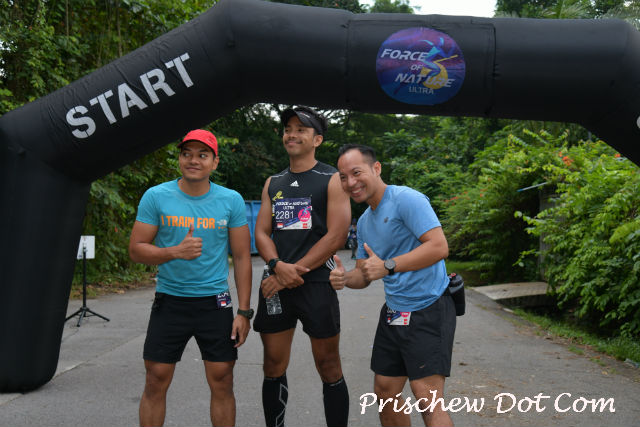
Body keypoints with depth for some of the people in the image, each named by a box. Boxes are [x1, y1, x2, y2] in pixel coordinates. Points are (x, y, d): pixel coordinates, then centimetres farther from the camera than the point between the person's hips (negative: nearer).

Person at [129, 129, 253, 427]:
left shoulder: (231, 201, -1)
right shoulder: (156, 196, -2)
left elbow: (242, 257, 2)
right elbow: (136, 249, -1)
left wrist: (244, 312, -2)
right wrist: (175, 251, -19)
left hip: (215, 302, 0)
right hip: (169, 301, 0)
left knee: (222, 382, 3)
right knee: (155, 382, 4)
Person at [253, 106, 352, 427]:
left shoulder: (332, 180, -1)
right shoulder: (273, 183, 15)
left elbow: (336, 235, -9)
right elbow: (261, 232, 9)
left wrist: (293, 272, -13)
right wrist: (278, 266, -12)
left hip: (316, 284, -4)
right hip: (276, 285, 5)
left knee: (329, 369, 3)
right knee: (273, 367, 9)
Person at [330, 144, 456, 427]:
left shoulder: (406, 199, -14)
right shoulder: (364, 222, 13)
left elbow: (439, 247, -23)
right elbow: (364, 274, 16)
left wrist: (387, 266, -24)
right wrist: (345, 278, -7)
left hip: (428, 310, -9)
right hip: (393, 313, 9)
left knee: (427, 400, -12)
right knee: (384, 392, 15)